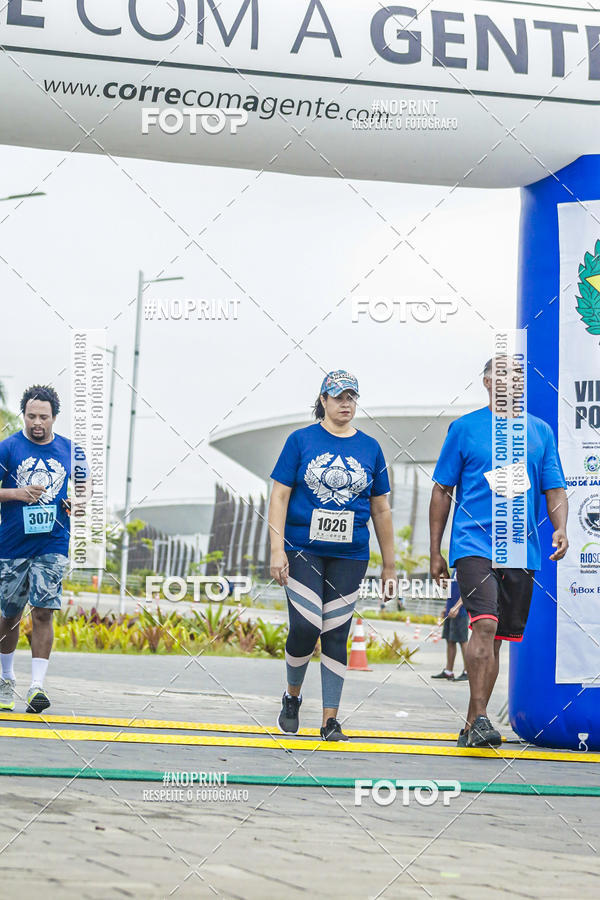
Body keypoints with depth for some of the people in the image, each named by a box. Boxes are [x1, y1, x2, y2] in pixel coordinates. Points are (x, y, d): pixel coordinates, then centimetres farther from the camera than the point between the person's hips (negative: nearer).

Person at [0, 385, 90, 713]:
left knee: (43, 612, -10)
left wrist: (77, 502, -2)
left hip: (53, 545, 0)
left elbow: (83, 487, 19)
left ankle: (37, 686, -11)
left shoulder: (69, 450, 7)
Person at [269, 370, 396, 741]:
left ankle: (331, 721, 6)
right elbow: (280, 496, 1)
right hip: (303, 551, -2)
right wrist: (277, 550, -8)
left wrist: (389, 565, 11)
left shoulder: (370, 447, 9)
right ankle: (292, 697, 16)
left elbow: (381, 509, 13)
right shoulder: (301, 440, 2)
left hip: (349, 555, 2)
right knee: (305, 626, -11)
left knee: (336, 635, 1)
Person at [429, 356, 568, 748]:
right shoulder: (465, 428, 3)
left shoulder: (541, 432, 12)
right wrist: (435, 551, 5)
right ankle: (479, 718, -19)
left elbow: (555, 489, 12)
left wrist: (560, 528, -9)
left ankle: (472, 723, 18)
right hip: (474, 543, -4)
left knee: (497, 637, 7)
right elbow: (442, 491, 7)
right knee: (485, 624, -21)